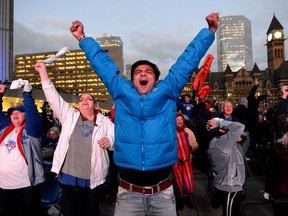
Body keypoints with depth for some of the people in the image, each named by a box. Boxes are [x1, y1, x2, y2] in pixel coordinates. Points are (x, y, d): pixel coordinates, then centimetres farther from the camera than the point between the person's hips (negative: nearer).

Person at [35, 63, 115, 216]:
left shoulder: (104, 122, 5)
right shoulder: (69, 115, 7)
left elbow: (116, 139, 2)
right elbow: (53, 96, 3)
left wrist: (109, 141, -21)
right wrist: (43, 72, -1)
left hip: (92, 178, -1)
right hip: (68, 175, 1)